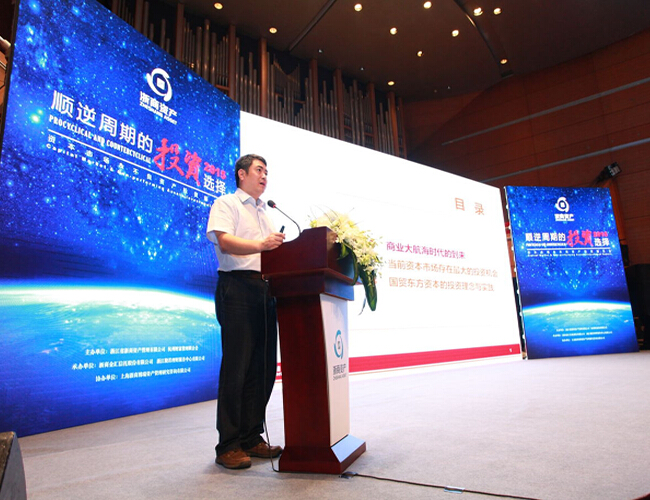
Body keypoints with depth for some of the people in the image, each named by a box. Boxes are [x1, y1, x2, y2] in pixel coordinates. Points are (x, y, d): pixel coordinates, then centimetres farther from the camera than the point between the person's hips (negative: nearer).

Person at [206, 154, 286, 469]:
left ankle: (251, 438, 19)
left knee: (264, 367, 7)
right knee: (236, 367, -6)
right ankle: (228, 446, 5)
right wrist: (259, 245, -28)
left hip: (266, 290, 8)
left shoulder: (265, 213, 27)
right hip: (238, 287, -7)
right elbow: (224, 241, -13)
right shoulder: (226, 204, 5)